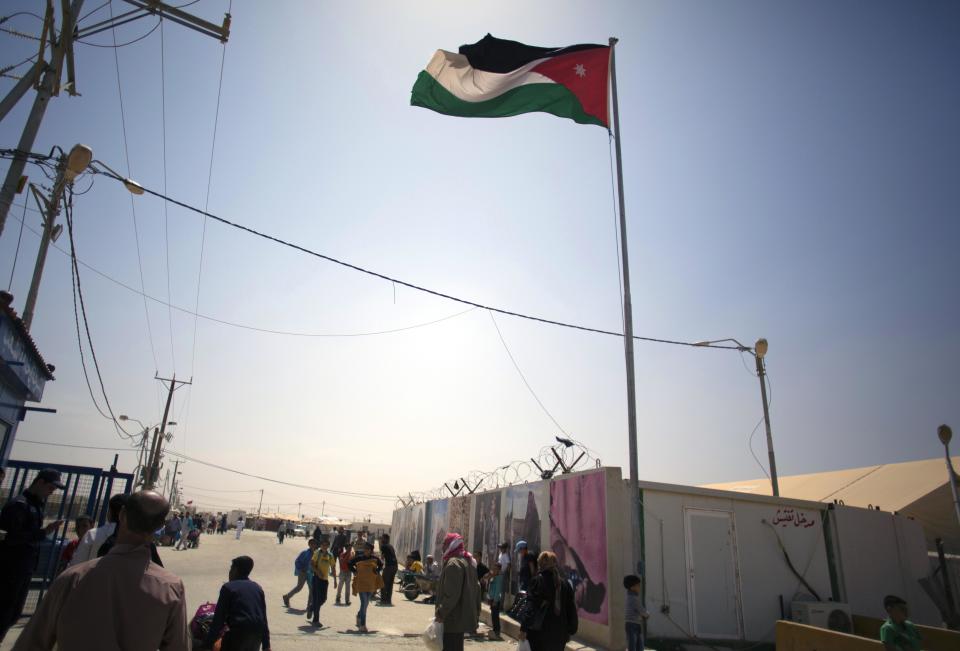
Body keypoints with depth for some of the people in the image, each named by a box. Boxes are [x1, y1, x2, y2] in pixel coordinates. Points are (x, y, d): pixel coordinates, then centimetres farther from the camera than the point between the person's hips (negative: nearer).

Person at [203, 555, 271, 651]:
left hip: (239, 632, -6)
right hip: (257, 633, 6)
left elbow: (219, 617, -6)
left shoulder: (228, 587, -1)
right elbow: (263, 617, 14)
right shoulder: (257, 588, 14)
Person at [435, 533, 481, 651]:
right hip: (464, 616, 10)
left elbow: (451, 594, -23)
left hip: (453, 618, -10)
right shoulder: (469, 561, 12)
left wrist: (440, 613, -17)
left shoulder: (453, 563, -18)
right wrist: (476, 612, 19)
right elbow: (476, 589, 16)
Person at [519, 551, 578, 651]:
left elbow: (530, 606, -14)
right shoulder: (565, 584, 3)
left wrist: (524, 628, -9)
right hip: (560, 633, 4)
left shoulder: (537, 581, -11)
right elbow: (571, 609, 8)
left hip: (540, 631, -4)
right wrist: (570, 631, 16)